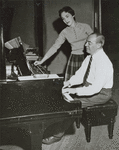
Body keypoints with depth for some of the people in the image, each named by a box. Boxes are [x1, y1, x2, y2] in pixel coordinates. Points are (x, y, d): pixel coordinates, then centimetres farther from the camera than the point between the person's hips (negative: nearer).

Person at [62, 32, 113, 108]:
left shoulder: (103, 62, -27)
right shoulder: (89, 58, 3)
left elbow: (96, 88, -33)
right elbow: (80, 75, 6)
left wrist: (75, 90, -34)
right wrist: (69, 82, -12)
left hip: (101, 93, -8)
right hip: (87, 87, 9)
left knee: (73, 103, -22)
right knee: (65, 94, -2)